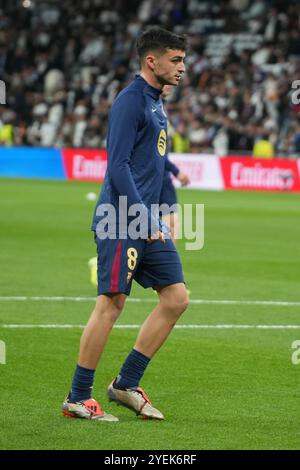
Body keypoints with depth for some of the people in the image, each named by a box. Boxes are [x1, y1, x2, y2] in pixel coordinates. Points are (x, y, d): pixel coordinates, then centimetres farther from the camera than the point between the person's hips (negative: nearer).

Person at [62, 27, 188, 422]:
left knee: (176, 297, 5)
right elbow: (118, 165, -17)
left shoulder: (156, 104, 18)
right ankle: (78, 398, 2)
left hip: (148, 222, 9)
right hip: (121, 221, -9)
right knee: (111, 303, -7)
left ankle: (126, 385, 11)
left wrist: (161, 215, 20)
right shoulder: (131, 101, -11)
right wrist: (144, 219, -20)